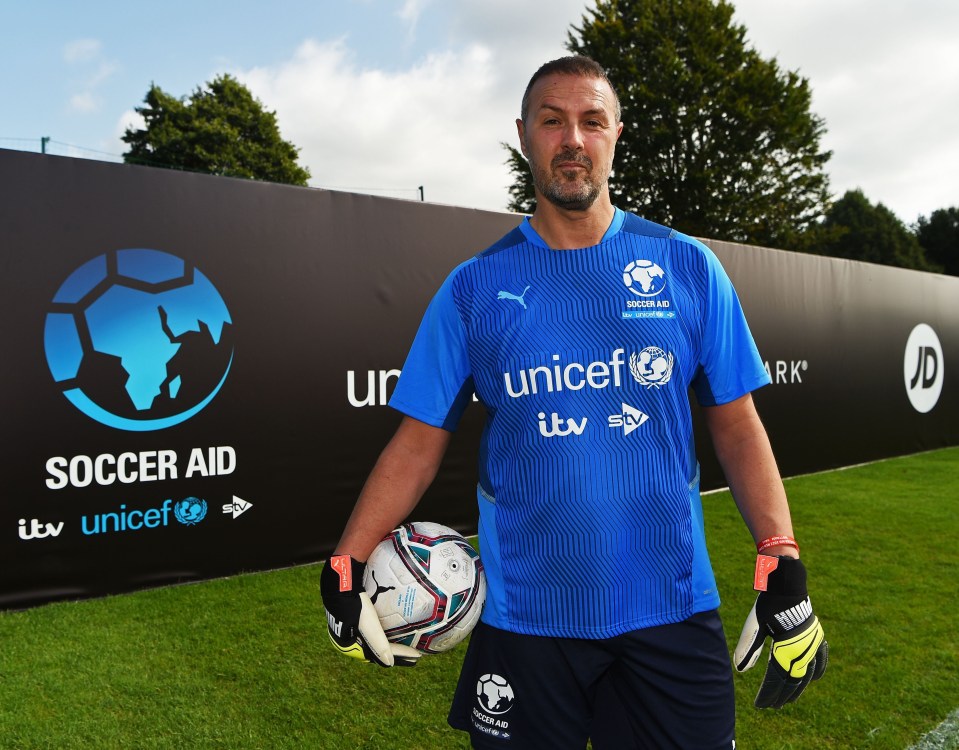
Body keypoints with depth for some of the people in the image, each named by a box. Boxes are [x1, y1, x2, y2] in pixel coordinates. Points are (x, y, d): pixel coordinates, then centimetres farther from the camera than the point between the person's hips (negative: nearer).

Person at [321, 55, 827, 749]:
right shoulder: (474, 287, -1)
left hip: (674, 610, 1)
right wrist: (344, 571, -9)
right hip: (523, 618, 0)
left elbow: (736, 425, 2)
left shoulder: (688, 267, 1)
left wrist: (783, 567, -7)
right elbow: (420, 439, -1)